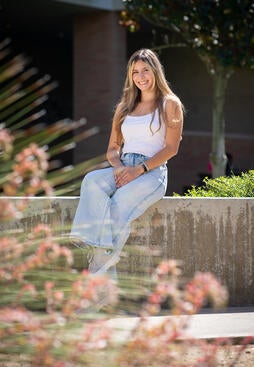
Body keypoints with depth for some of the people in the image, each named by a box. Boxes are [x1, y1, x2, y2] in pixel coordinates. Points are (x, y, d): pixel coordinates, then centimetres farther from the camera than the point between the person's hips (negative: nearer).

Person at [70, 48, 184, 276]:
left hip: (153, 172, -4)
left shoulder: (170, 104, 8)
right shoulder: (125, 107, 23)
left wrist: (139, 169, -14)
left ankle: (100, 269, -35)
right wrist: (118, 167, -4)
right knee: (92, 181, -30)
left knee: (120, 202, -34)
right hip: (123, 169, 5)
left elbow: (171, 148, -1)